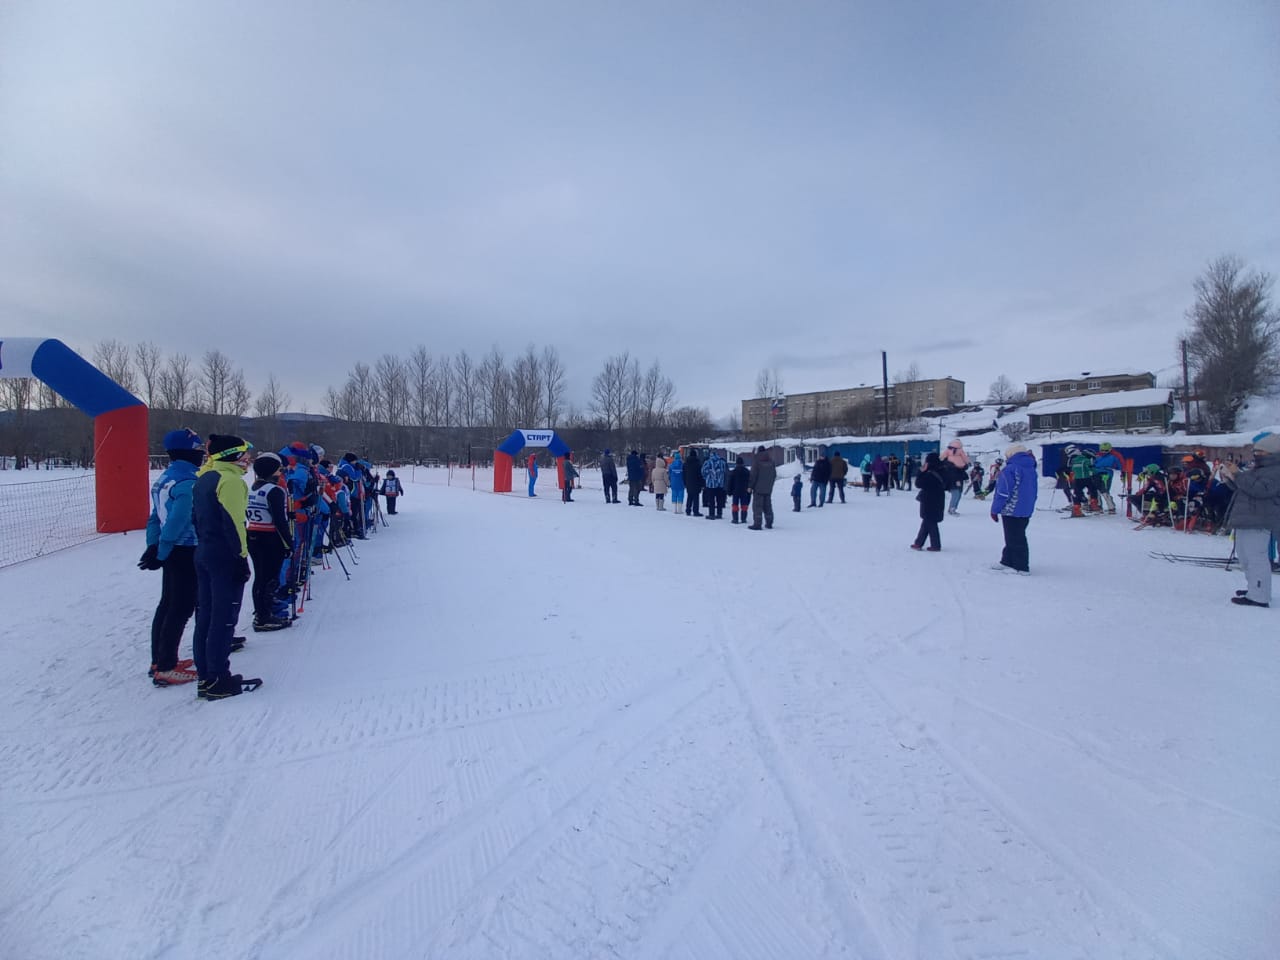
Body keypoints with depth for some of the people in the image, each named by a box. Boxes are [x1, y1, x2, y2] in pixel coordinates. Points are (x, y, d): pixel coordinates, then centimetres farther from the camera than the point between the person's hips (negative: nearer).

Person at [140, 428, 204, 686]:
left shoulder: (165, 478, 11)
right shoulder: (188, 481, -19)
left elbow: (155, 516, 14)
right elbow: (178, 520, -24)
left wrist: (153, 546, 13)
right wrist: (161, 554, -17)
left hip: (171, 551, 10)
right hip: (187, 552, -10)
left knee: (167, 604, 16)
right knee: (182, 608, -4)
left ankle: (159, 660, 25)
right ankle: (166, 669, 0)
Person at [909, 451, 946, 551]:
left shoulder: (930, 475, -22)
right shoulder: (940, 473, 3)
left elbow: (918, 484, -18)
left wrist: (922, 472, -14)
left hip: (930, 503, -9)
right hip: (937, 502, 9)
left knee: (930, 523, 2)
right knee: (926, 523, 15)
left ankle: (936, 545, 8)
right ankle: (918, 543, 22)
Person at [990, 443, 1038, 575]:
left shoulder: (1010, 469, -16)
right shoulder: (1031, 469, 10)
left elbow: (1003, 493, -17)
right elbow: (1033, 492, 17)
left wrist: (995, 510, -10)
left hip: (1011, 511, -9)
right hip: (1026, 511, 9)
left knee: (1015, 539, -2)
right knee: (1018, 537, 16)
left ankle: (1022, 567, 1)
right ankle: (1007, 561, 24)